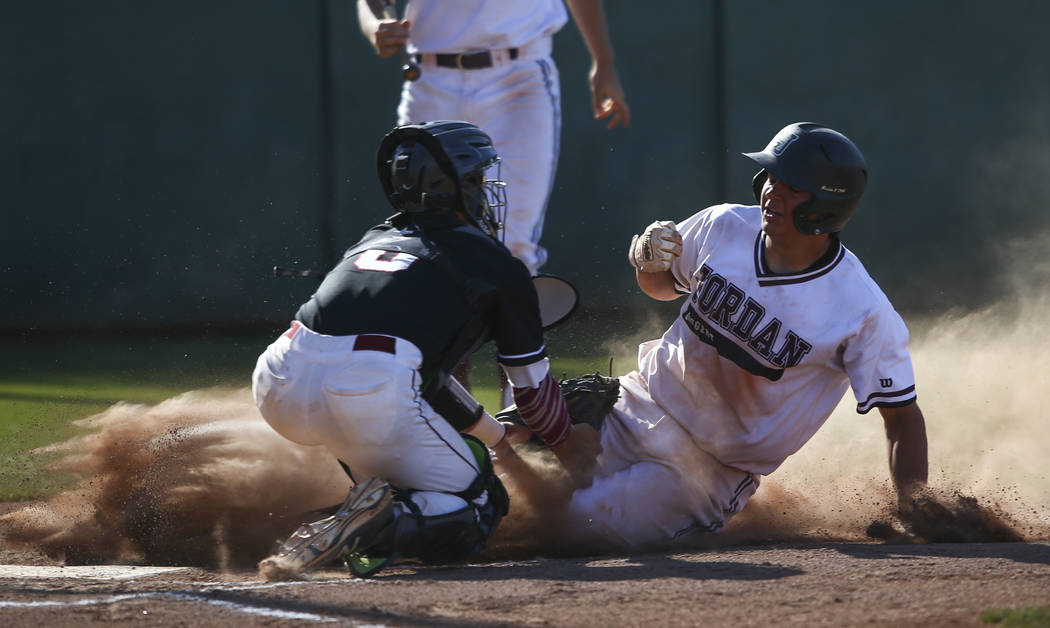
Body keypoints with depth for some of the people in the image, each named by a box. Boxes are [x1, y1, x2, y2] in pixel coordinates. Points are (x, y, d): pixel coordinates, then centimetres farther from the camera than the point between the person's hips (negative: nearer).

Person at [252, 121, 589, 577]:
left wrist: (499, 440, 51)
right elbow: (533, 389, 28)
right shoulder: (499, 267, 17)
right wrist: (573, 456, 48)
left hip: (280, 386, 6)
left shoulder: (375, 239, 32)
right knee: (478, 510, 14)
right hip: (372, 395, -6)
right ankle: (380, 525, -15)